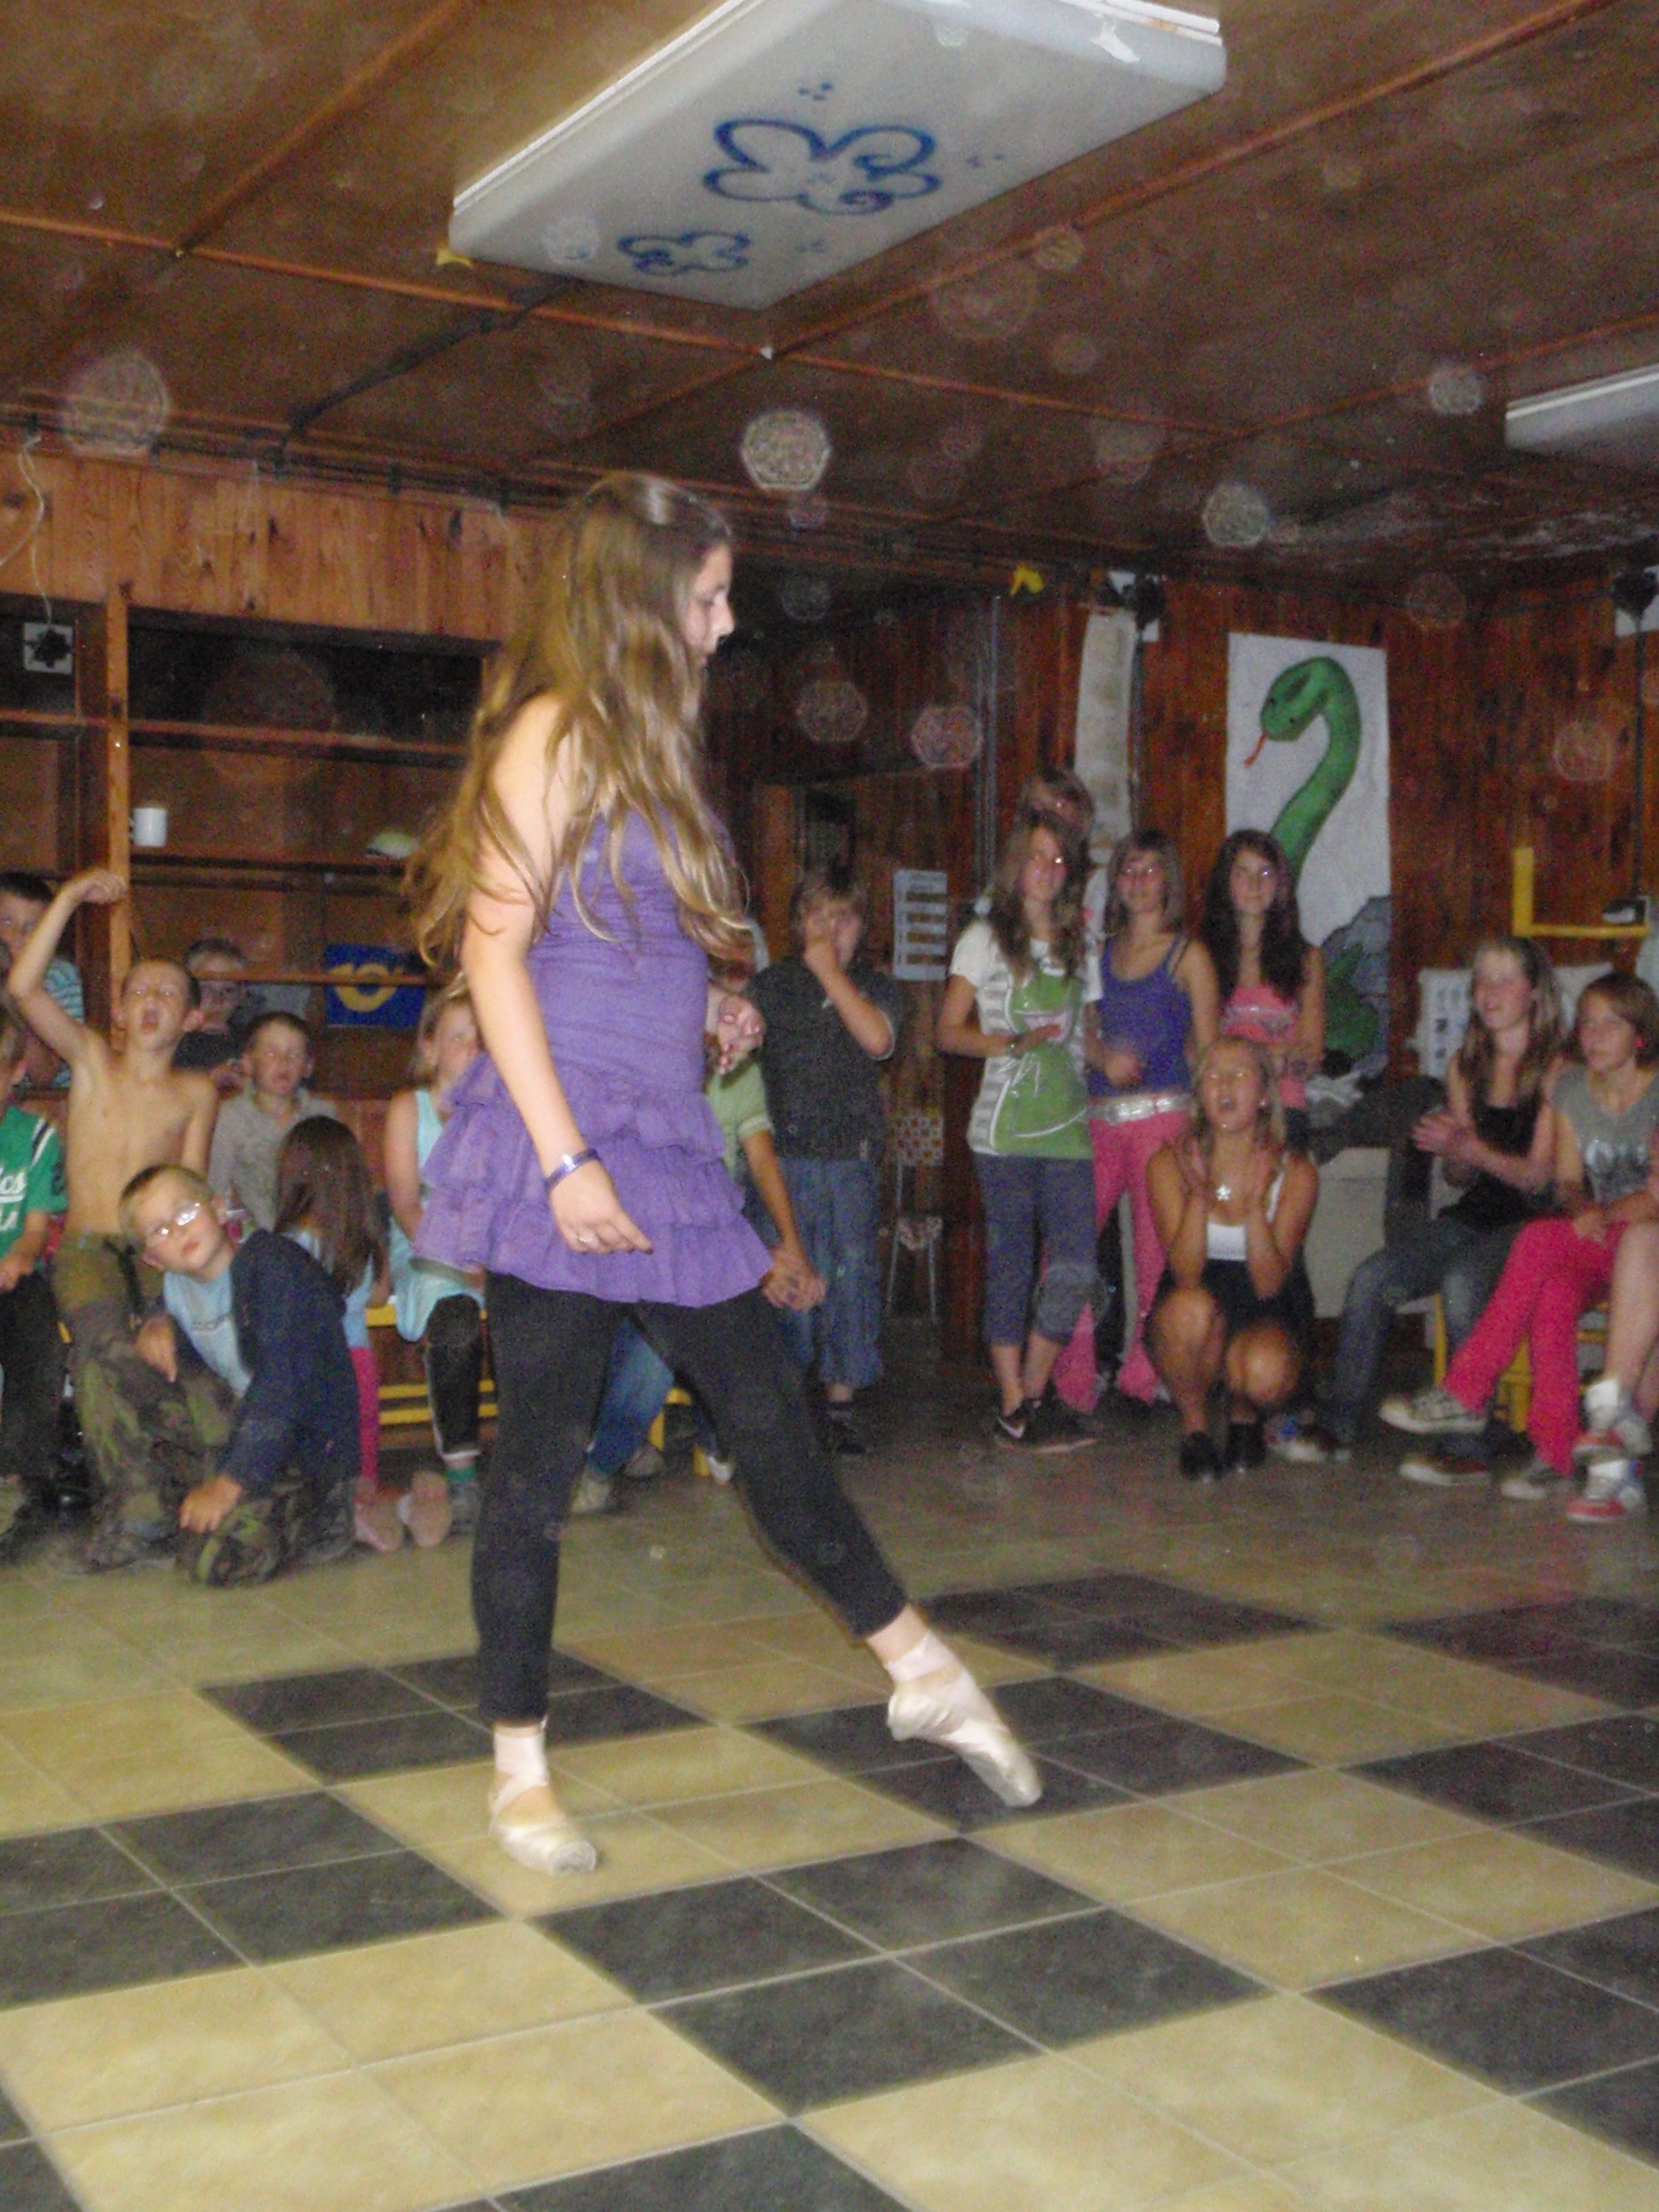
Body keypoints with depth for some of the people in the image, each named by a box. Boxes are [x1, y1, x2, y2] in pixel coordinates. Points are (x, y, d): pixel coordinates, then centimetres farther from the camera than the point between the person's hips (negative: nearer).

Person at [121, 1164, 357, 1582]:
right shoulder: (178, 1286, 4)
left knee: (215, 1557, -24)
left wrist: (229, 1483, -27)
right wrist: (155, 1326, 2)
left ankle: (337, 1518, -4)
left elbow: (280, 1387, -25)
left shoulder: (272, 1266, -19)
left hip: (311, 1442, -8)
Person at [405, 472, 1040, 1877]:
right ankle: (520, 1769, 15)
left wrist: (707, 1009, 9)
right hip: (568, 1148, -8)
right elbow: (495, 947, -15)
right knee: (543, 1458, 2)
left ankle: (920, 1669, 24)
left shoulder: (646, 743, 17)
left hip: (665, 1149, 8)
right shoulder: (556, 732, -7)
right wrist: (566, 1159, -20)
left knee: (770, 1415, 13)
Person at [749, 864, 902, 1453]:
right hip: (785, 1157, -1)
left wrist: (829, 971, -6)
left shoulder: (876, 987, 11)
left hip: (852, 1158, 1)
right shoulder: (771, 985, 10)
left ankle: (840, 1404, 9)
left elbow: (877, 1040, -8)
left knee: (851, 1277, 0)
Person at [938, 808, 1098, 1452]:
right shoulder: (985, 939, 5)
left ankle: (1034, 1392, 10)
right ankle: (1015, 1405, 7)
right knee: (1010, 1267, -1)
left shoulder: (1078, 945, 18)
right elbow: (950, 1031, 1)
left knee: (1075, 1267, -6)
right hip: (1005, 1127, -4)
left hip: (1068, 1126, 4)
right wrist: (1015, 1043, -14)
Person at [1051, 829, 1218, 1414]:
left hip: (1162, 1116, -4)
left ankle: (1141, 1380, 9)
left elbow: (1206, 1050, 3)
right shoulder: (1100, 954, 17)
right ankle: (1074, 1382, 6)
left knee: (1156, 1255, -3)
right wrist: (1105, 1058, -4)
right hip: (1099, 1118, 4)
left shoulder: (1187, 955, 5)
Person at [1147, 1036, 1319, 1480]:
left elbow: (1269, 1284, -18)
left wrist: (1256, 1203, -31)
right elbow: (1185, 1275, -19)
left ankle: (1244, 1418, 7)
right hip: (1190, 1323, 0)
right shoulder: (1170, 1164, -11)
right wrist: (1199, 1197, -33)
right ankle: (1194, 1427, -8)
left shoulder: (1295, 1172, -11)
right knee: (1191, 1307, -36)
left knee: (1265, 1373, -34)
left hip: (1267, 1316, 0)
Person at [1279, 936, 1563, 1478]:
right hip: (1475, 1214, 6)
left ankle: (1467, 1447, -29)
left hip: (1533, 1221, -6)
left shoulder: (1555, 1069, -4)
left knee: (1463, 1280, -34)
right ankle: (1337, 1425, -12)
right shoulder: (1465, 1066, 16)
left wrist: (1469, 1147, -21)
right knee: (1372, 1277, -17)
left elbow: (1539, 1174, -9)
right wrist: (1451, 1153, -7)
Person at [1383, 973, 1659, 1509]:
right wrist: (1582, 1209, -15)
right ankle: (1555, 1454, -33)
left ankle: (1465, 1394, -27)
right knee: (1553, 1292, -32)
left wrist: (1602, 1216, -25)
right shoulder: (1570, 1088, 10)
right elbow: (1568, 1183, 7)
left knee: (1541, 1242, -32)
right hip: (1596, 1244, 4)